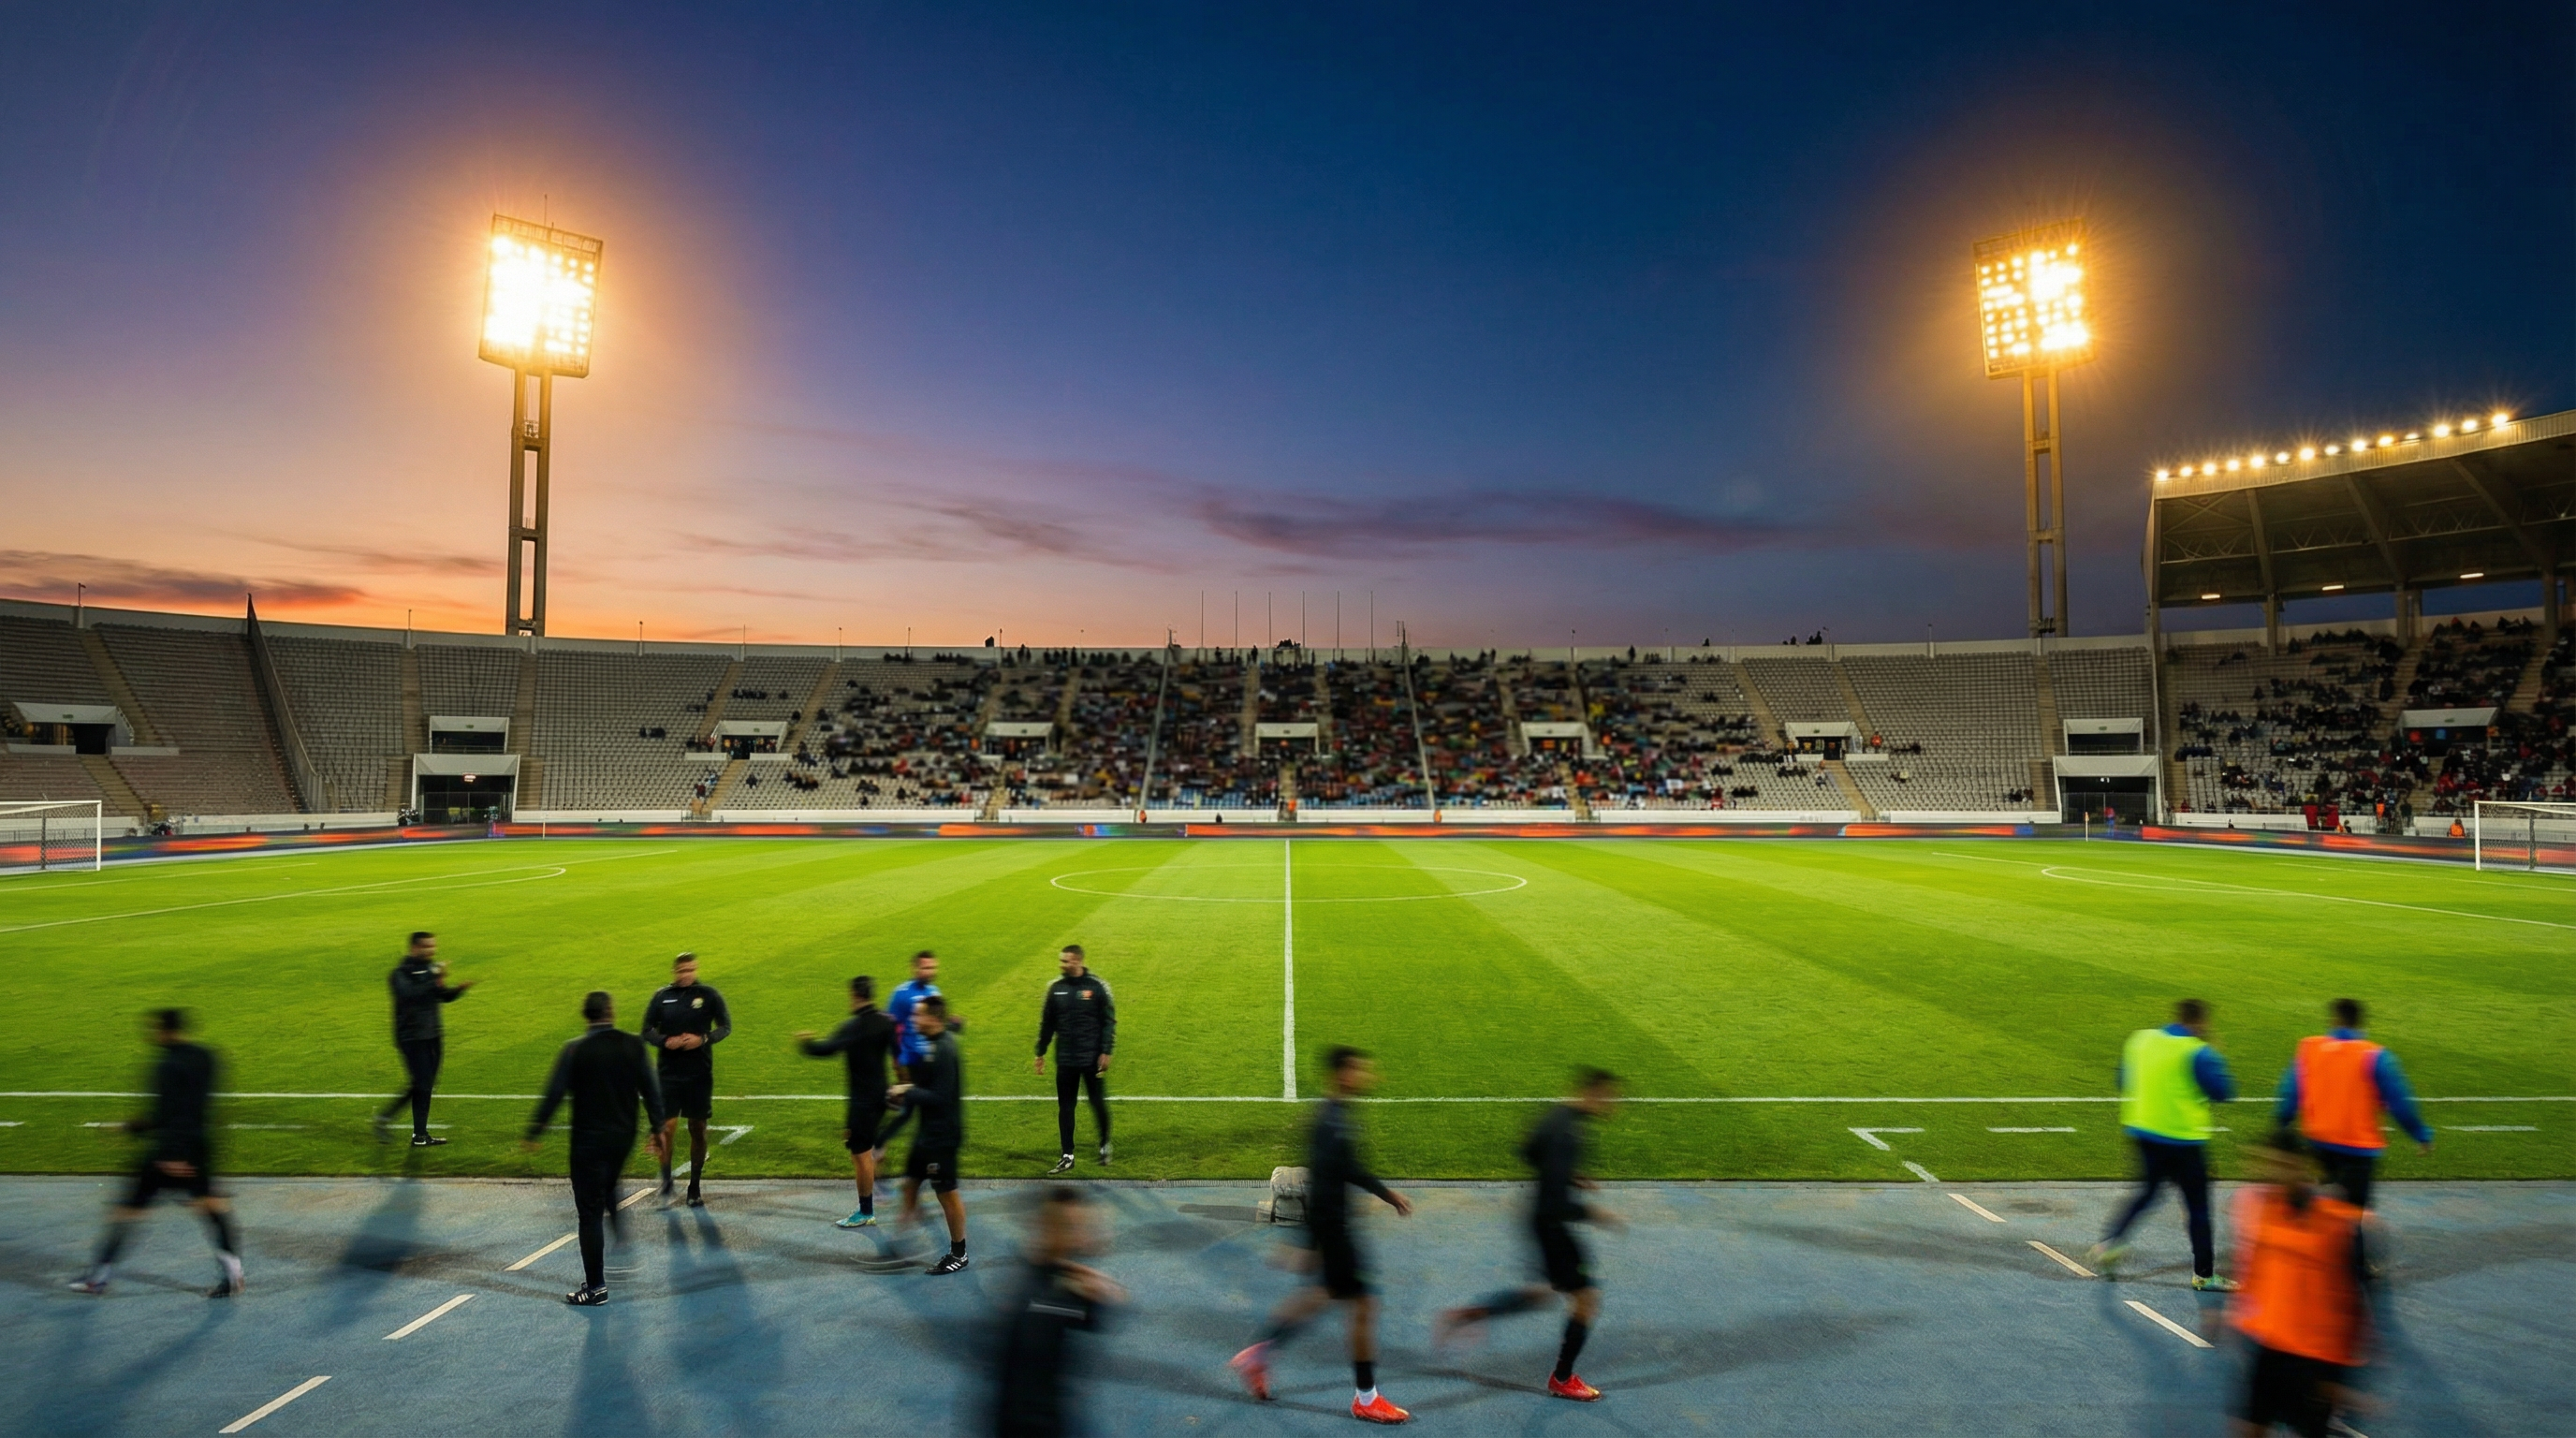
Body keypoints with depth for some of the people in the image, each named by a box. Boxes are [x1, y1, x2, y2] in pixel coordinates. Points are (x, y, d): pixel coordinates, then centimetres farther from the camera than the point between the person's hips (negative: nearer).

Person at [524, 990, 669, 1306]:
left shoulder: (575, 1050, -12)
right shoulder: (633, 1044, -4)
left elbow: (554, 1094, -11)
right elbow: (650, 1089, -1)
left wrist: (534, 1133, -1)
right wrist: (657, 1128, 8)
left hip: (589, 1139, -4)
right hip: (624, 1137, 4)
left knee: (591, 1211, 3)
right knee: (609, 1192, 29)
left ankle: (595, 1286, 8)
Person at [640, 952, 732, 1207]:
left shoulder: (709, 994, -1)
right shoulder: (662, 996, 1)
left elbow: (725, 1026, 4)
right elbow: (646, 1031, 7)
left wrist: (703, 1039, -14)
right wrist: (665, 1041, -13)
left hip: (700, 1074, 0)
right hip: (668, 1073, 0)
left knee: (698, 1129, 7)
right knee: (668, 1126, -10)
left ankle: (694, 1189, 20)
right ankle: (666, 1183, 10)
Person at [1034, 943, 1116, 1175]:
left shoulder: (1097, 987, -8)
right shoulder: (1056, 988, 2)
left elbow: (1109, 1021, -5)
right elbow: (1047, 1023, 10)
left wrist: (1106, 1052, -10)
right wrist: (1040, 1054, 10)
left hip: (1092, 1060, -3)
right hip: (1065, 1060, 3)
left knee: (1098, 1104, 6)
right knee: (1065, 1108, 6)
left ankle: (1105, 1146, 28)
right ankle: (1066, 1156, 15)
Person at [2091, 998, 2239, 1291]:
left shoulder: (2141, 1039, 3)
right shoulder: (2197, 1053, -15)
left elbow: (2125, 1080, 10)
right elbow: (2222, 1091, -10)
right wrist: (2216, 1059, 3)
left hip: (2142, 1130, 6)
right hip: (2183, 1138, -6)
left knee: (2147, 1192, 21)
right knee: (2197, 1205, 7)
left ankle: (2110, 1244, 11)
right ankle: (2204, 1274, 15)